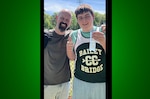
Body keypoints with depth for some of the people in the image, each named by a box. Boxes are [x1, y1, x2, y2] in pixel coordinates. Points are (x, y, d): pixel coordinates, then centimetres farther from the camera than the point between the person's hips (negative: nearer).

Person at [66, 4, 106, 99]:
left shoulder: (102, 32, -6)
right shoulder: (74, 35, -1)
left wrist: (104, 42, -23)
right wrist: (69, 49, -10)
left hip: (102, 83, -1)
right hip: (80, 82, 1)